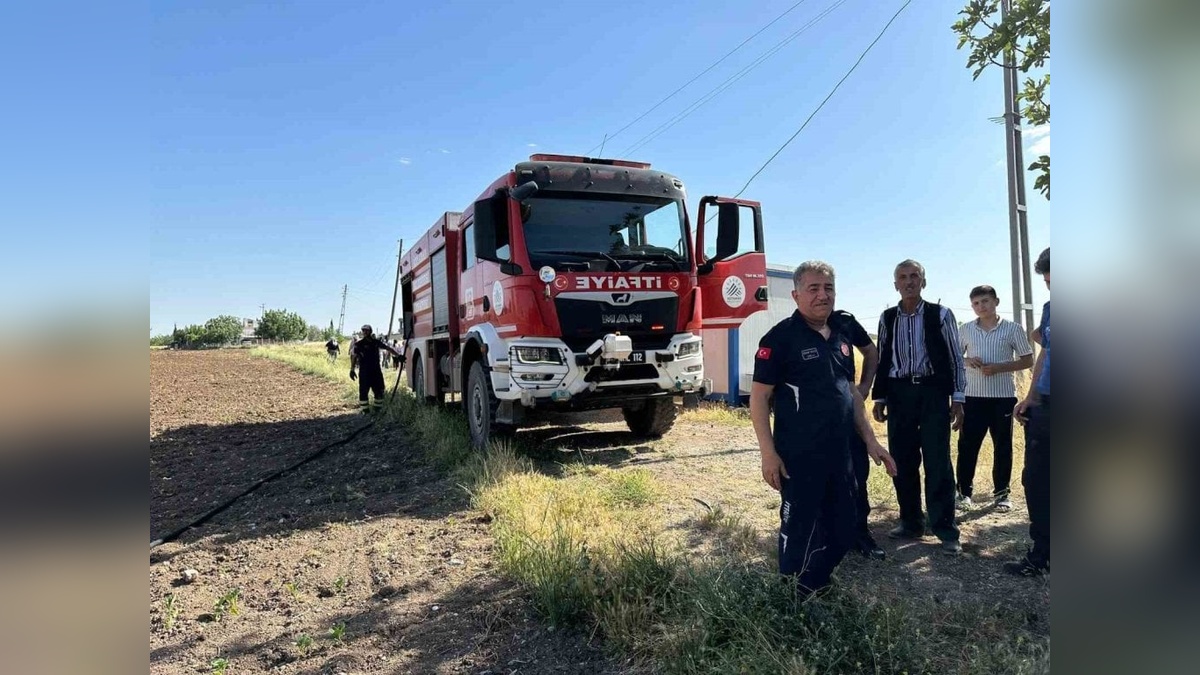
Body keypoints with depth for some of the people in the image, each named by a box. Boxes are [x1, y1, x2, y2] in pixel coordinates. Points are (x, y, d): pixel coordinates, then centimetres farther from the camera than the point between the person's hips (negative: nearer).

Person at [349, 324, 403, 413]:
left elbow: (388, 348, 12)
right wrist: (352, 370, -12)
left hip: (376, 371, 4)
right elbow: (354, 356, -5)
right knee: (363, 391, -5)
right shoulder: (359, 344, -4)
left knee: (379, 390, 9)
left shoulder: (376, 342, 6)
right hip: (364, 372, -4)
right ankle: (365, 410, 4)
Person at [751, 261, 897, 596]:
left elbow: (851, 392, 18)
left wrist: (871, 441, 15)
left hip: (839, 455, 7)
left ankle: (814, 591, 35)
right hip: (798, 458, -7)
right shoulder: (781, 337, -11)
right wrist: (768, 453, -19)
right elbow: (759, 396, -14)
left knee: (842, 532, 16)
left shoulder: (841, 337, 11)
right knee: (799, 533, 4)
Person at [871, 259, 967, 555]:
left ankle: (945, 530, 5)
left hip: (933, 392, -3)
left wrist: (957, 399, -4)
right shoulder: (887, 318, 8)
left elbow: (956, 357, 1)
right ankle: (911, 523, 21)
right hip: (899, 393, 3)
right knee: (902, 463, 8)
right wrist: (879, 397, 8)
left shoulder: (941, 314, 0)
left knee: (938, 463, -3)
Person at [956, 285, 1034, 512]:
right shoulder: (965, 329, 5)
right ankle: (964, 492, 11)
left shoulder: (1012, 329, -1)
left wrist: (999, 368, -14)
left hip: (1003, 396, -1)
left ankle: (1001, 493, 18)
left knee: (1002, 446, 6)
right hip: (973, 396, 1)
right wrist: (967, 361, -10)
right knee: (967, 444, 1)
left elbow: (1027, 360, 1)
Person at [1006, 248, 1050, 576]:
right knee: (1035, 480, 9)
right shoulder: (1048, 309, 11)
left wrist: (1042, 340, -13)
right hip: (1042, 406, 6)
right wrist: (1029, 398, 13)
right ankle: (1041, 554, 21)